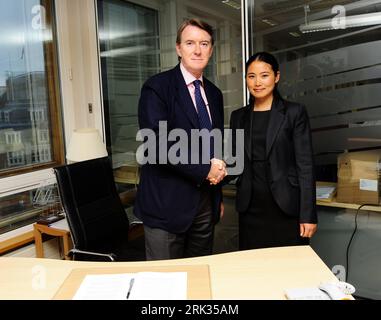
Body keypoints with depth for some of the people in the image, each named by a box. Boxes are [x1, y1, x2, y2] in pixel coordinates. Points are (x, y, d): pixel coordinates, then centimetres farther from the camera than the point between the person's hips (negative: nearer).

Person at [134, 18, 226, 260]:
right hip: (166, 203, -6)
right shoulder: (157, 87, -8)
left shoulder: (214, 93, 13)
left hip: (206, 201, 6)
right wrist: (204, 170, -15)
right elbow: (157, 144, -19)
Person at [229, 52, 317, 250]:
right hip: (250, 208, 3)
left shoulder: (294, 112, -3)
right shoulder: (238, 116, 9)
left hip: (286, 207, -3)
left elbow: (305, 165, -6)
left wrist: (308, 215, -10)